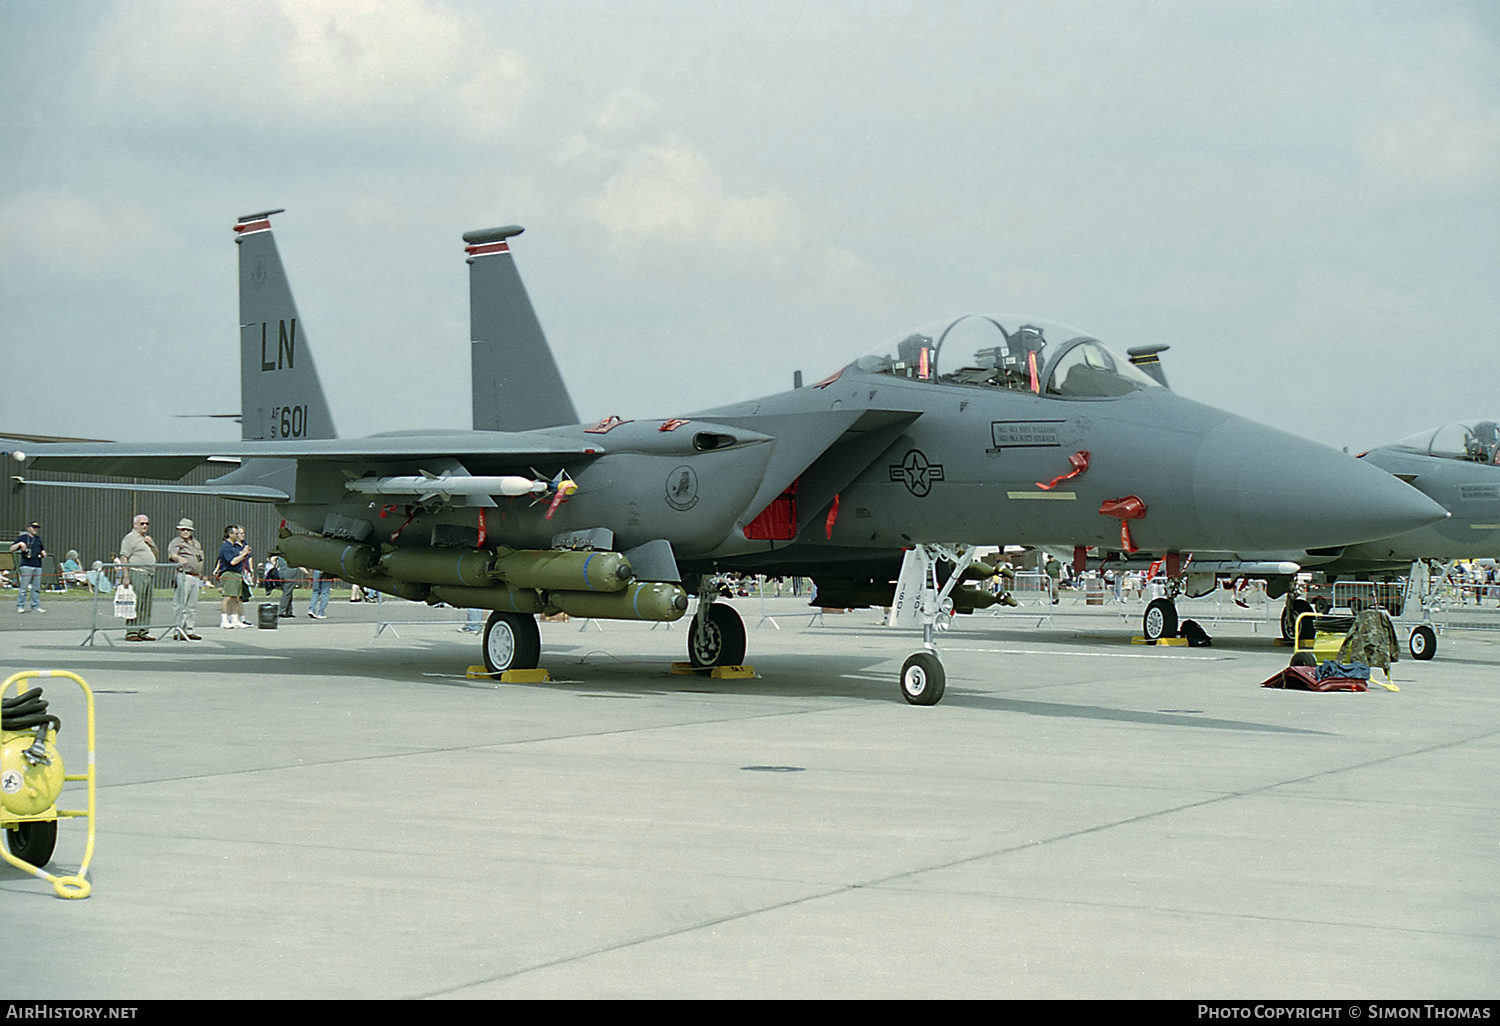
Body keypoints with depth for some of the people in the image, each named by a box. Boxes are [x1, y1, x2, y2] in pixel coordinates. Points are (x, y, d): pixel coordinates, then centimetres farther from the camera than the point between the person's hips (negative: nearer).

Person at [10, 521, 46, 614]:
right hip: (26, 566, -6)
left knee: (36, 588, 5)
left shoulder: (38, 539, 21)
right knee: (24, 587, -8)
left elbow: (42, 549, 33)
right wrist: (19, 544, -15)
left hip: (38, 566, 6)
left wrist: (43, 553, 10)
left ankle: (36, 607, 8)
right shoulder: (23, 537, 4)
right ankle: (20, 606, -4)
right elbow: (12, 549, 2)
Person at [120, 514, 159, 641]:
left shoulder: (146, 539, 24)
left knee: (146, 606, 8)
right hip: (136, 574, -9)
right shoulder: (131, 538, -2)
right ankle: (131, 632, -11)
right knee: (135, 604, -11)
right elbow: (124, 557, -11)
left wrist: (152, 545, 7)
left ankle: (142, 632, 12)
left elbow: (157, 556, 26)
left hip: (148, 576, 9)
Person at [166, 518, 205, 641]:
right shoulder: (176, 542, -2)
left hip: (195, 577, 8)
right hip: (183, 576, -7)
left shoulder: (196, 543, 22)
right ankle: (177, 631, -8)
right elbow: (172, 554, -22)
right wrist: (179, 558, -43)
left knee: (192, 606, 9)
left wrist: (201, 575, 27)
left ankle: (189, 630, 14)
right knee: (180, 604, -9)